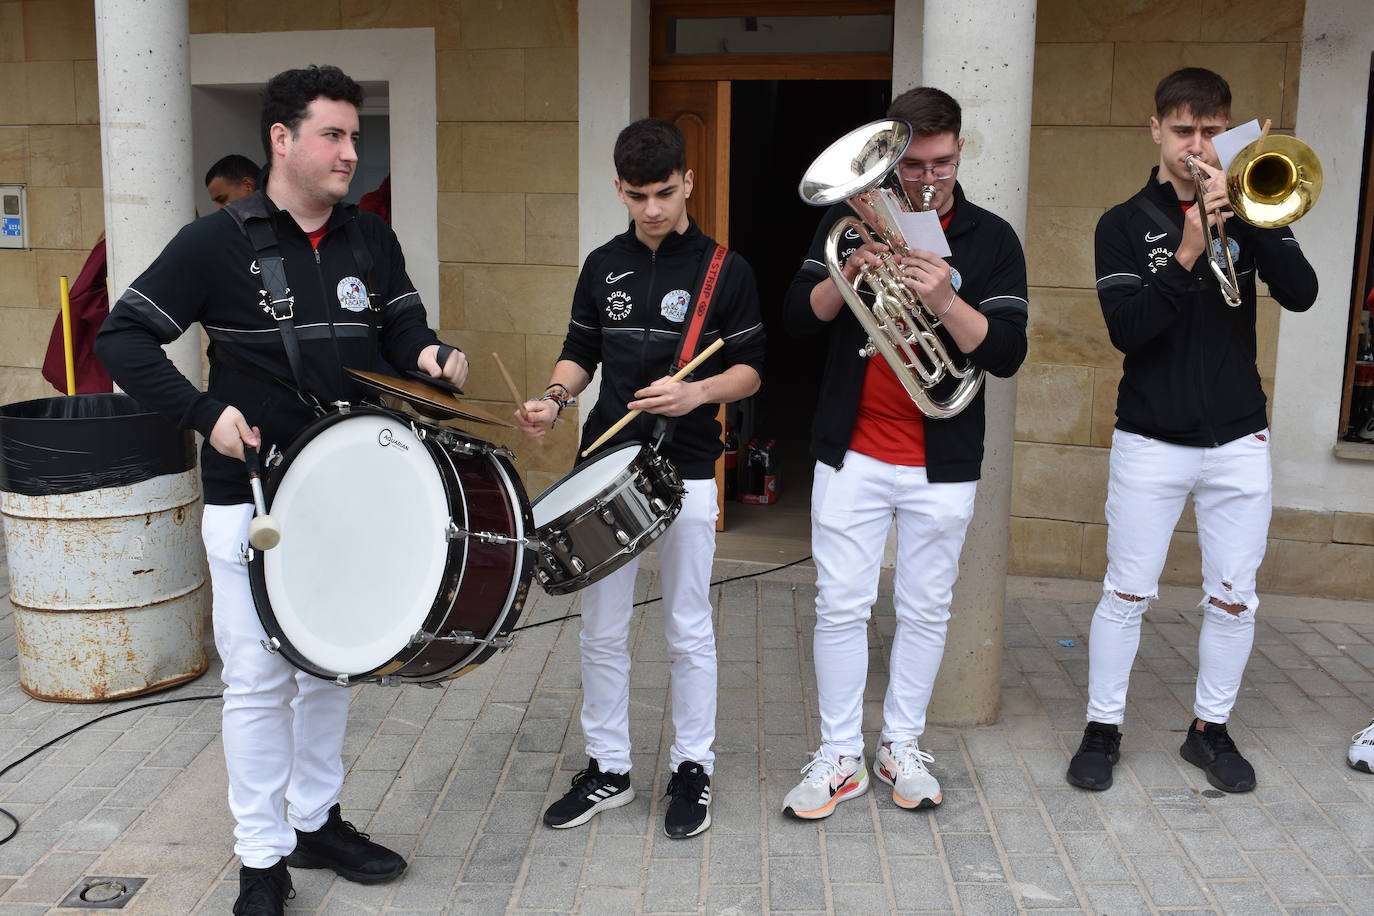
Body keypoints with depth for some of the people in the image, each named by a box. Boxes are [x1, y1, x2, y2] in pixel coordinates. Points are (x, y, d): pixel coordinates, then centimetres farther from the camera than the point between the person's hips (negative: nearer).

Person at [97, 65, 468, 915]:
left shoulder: (373, 242, 5)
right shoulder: (216, 242, -9)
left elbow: (401, 328, 10)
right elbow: (124, 336, -7)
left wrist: (427, 354, -14)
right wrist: (205, 413, -18)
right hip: (251, 501, -5)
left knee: (330, 668, 16)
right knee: (260, 679, 2)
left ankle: (317, 822, 34)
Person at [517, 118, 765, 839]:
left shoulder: (725, 270, -3)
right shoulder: (603, 267, 8)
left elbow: (750, 370, -1)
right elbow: (581, 352, 15)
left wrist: (697, 392, -19)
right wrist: (555, 398, -5)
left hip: (686, 471, -3)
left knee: (688, 631, 7)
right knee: (600, 631, 9)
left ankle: (692, 769, 23)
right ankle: (607, 770, 24)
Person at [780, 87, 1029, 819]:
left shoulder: (991, 239, 0)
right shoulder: (851, 219, 4)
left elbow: (1007, 353, -9)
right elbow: (797, 318, -2)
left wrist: (945, 299, -24)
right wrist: (851, 272, -19)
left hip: (942, 463, 0)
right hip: (851, 451, 1)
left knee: (925, 611, 10)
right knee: (840, 608, 3)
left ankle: (902, 747, 27)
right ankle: (839, 758, 16)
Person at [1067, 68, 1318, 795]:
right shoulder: (1125, 224, -1)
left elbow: (1301, 294, -11)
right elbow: (1126, 328, -14)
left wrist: (1244, 216, -22)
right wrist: (1187, 256, -24)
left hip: (1238, 441, 2)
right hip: (1150, 442, -2)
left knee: (1233, 598, 8)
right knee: (1127, 593, 4)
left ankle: (1210, 728, 25)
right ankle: (1102, 728, 18)